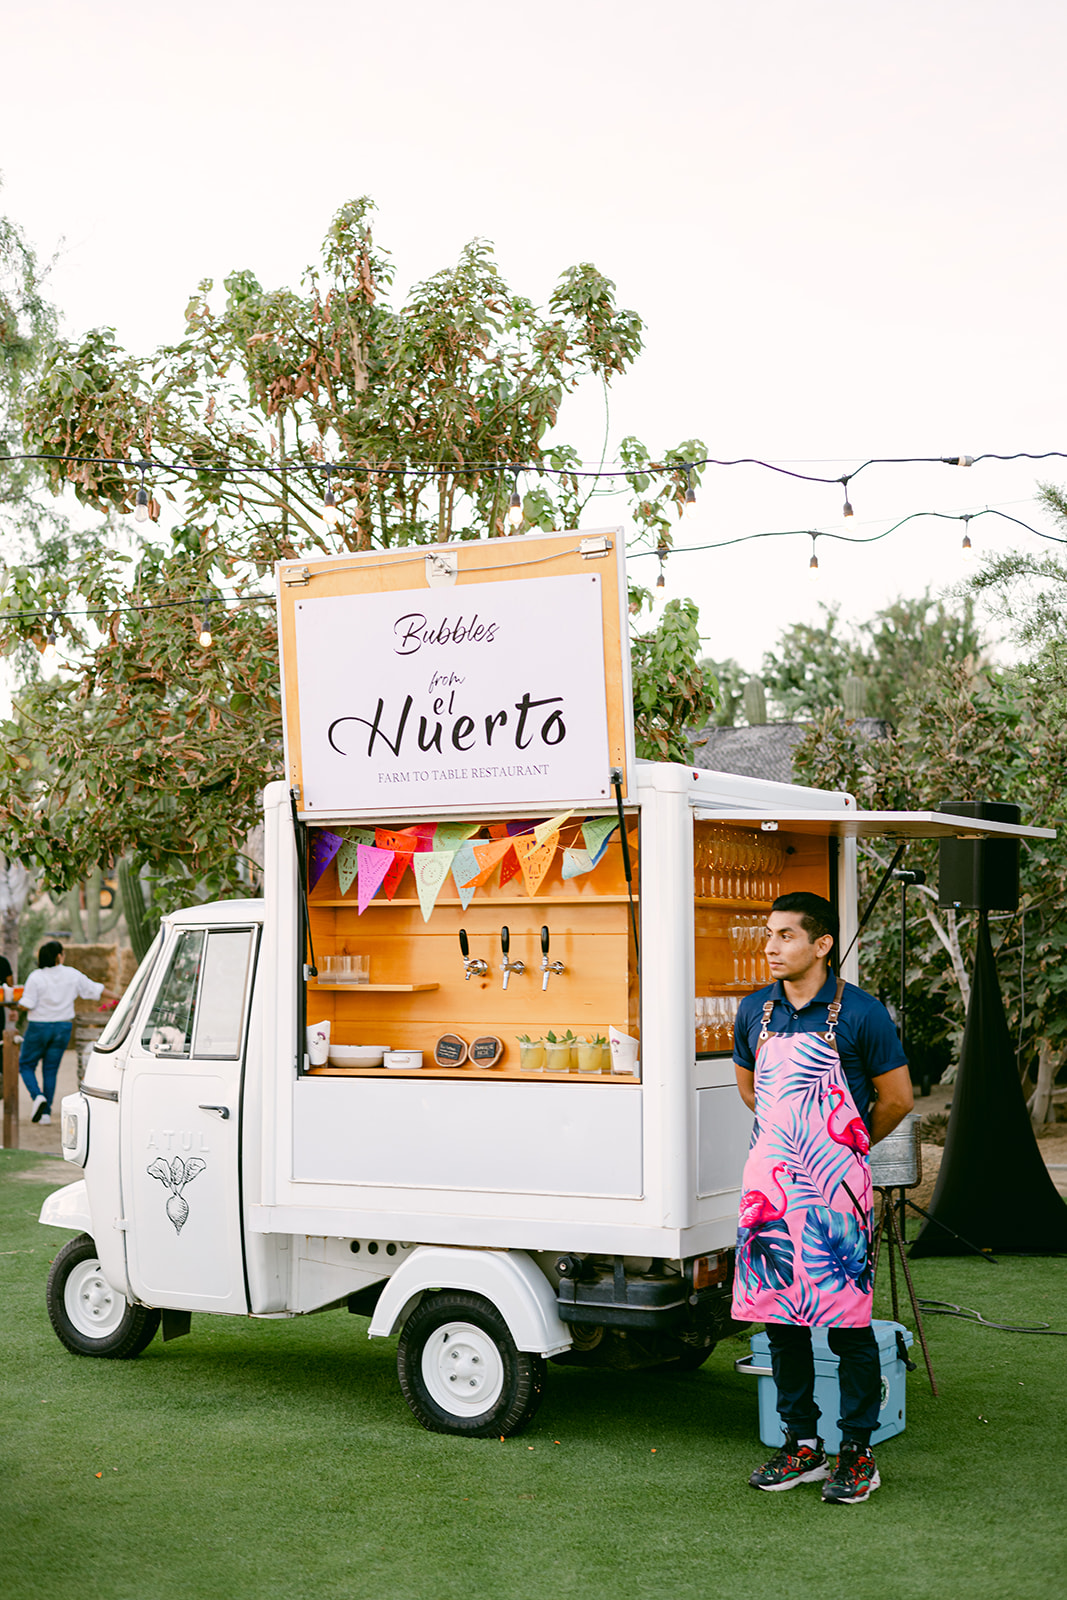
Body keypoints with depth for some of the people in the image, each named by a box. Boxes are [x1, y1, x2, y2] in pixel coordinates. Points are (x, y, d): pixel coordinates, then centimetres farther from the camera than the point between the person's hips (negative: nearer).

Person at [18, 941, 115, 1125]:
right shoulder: (73, 975, -2)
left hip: (39, 1027, -3)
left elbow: (26, 1006, -17)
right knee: (51, 1070, 10)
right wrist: (116, 997, 21)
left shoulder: (36, 977, -13)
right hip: (63, 1027, 3)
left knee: (26, 1064, 12)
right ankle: (46, 1112, 8)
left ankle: (37, 1096, -12)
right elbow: (95, 989, 7)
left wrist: (19, 1003, 7)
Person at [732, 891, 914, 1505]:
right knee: (780, 1317, 9)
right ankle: (801, 1444, 21)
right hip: (770, 1182, 5)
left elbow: (897, 1099, 1)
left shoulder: (860, 1014, -8)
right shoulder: (756, 1011, 7)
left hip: (836, 1189, -5)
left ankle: (858, 1453, 9)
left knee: (847, 1324, -2)